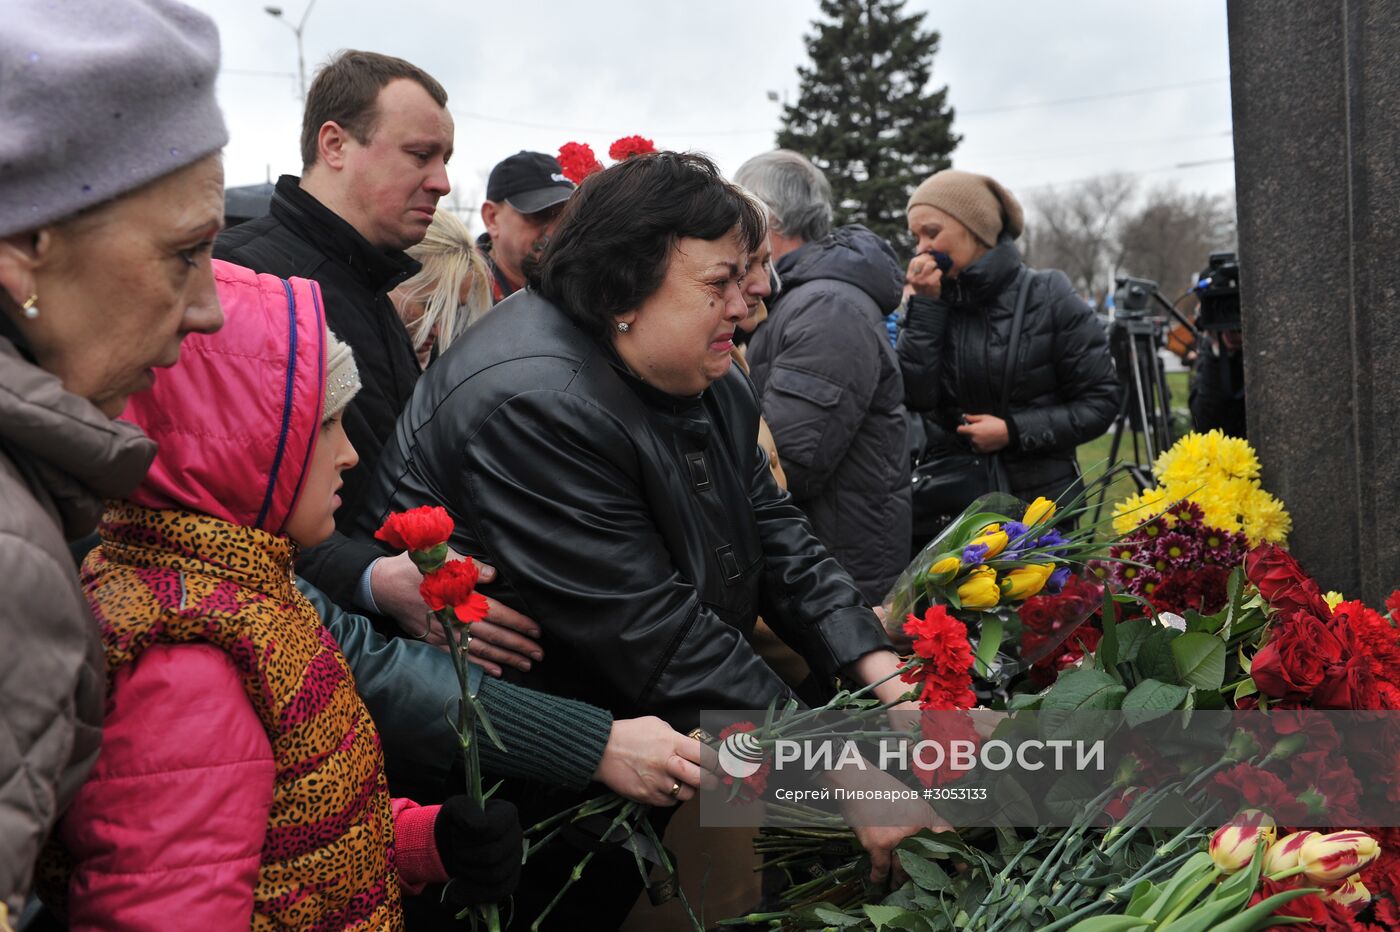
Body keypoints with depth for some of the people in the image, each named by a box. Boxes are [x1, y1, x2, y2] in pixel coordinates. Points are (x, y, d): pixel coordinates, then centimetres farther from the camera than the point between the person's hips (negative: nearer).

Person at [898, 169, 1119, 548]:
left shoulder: (1049, 300, -5)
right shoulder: (931, 305, 5)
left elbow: (1099, 403, -5)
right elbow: (915, 397, -9)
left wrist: (1014, 432, -14)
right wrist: (926, 305, -12)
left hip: (1038, 503, -2)